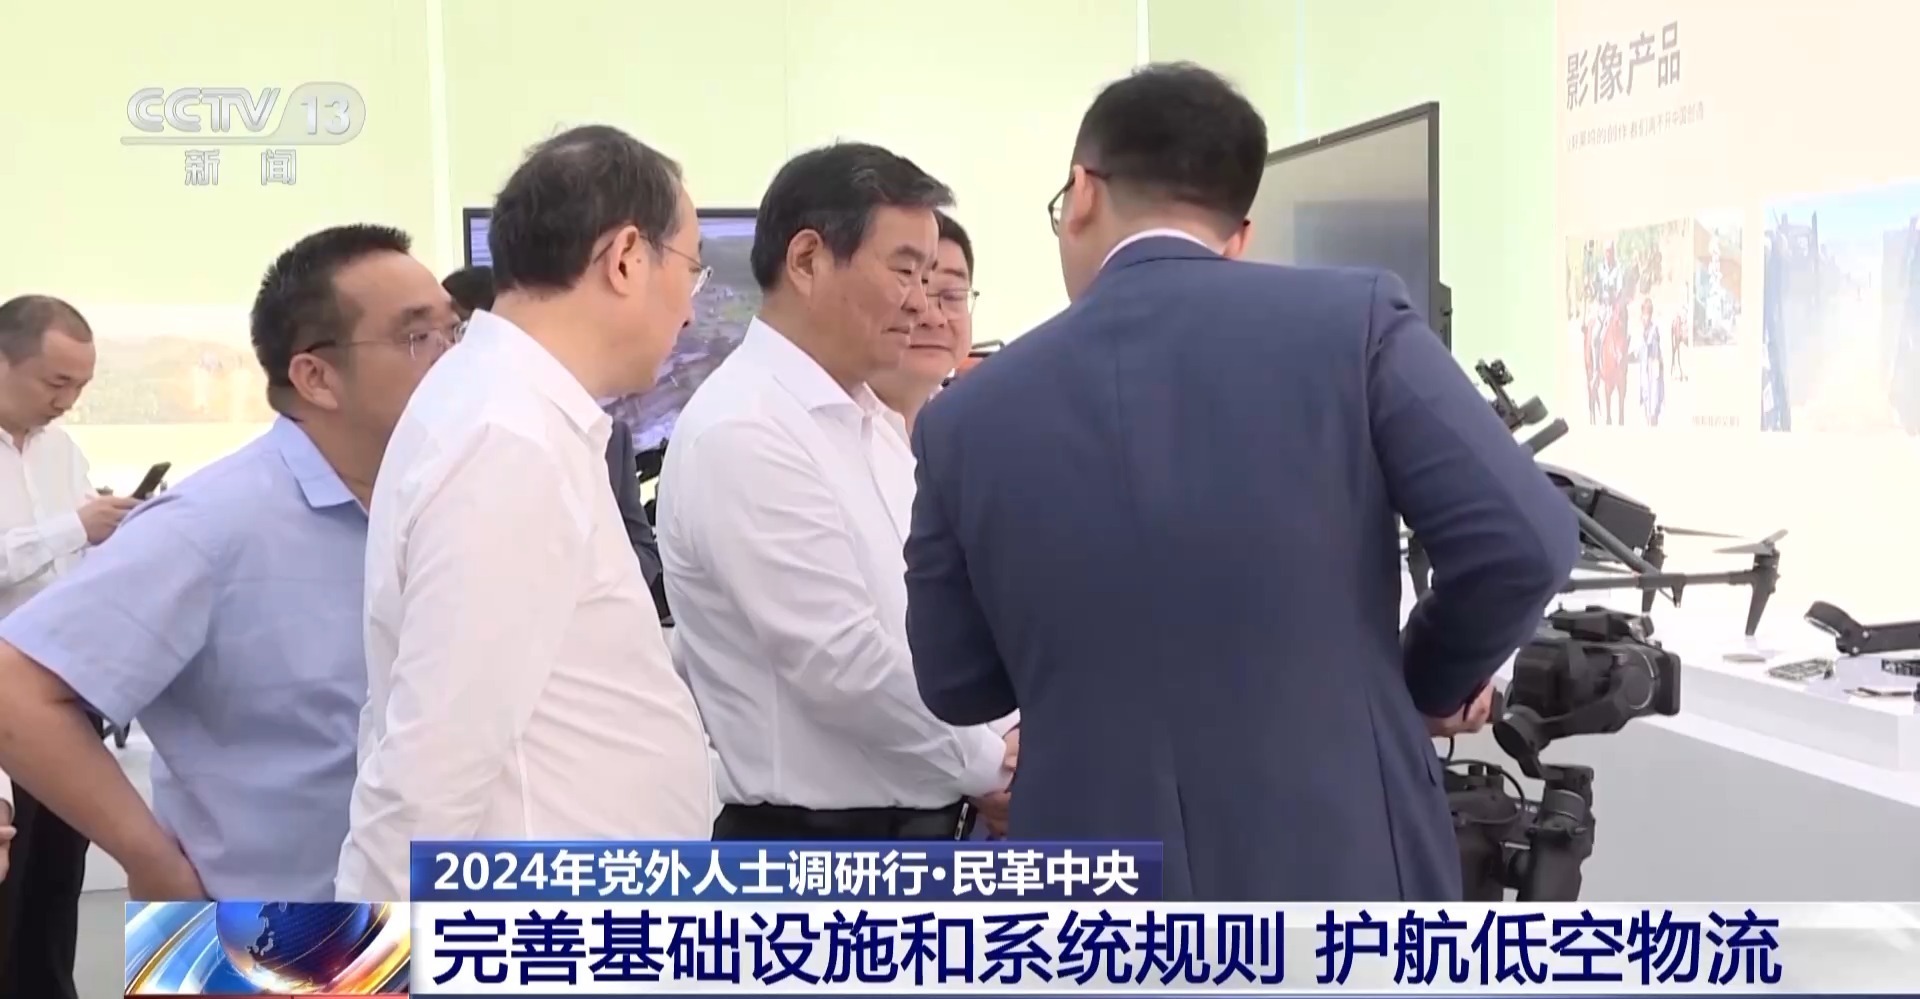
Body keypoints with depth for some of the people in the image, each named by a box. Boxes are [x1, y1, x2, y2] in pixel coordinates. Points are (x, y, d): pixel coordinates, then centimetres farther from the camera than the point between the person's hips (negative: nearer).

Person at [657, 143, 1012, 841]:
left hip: (913, 827, 9)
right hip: (812, 850, -9)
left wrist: (997, 745, 1)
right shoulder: (743, 431, -18)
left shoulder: (866, 422, 12)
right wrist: (992, 759, -10)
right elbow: (841, 661, -21)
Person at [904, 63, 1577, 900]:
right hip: (1342, 870, -1)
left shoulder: (970, 417, 0)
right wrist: (1435, 680, 9)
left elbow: (957, 687, 9)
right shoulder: (1353, 322, -5)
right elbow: (1521, 542, -11)